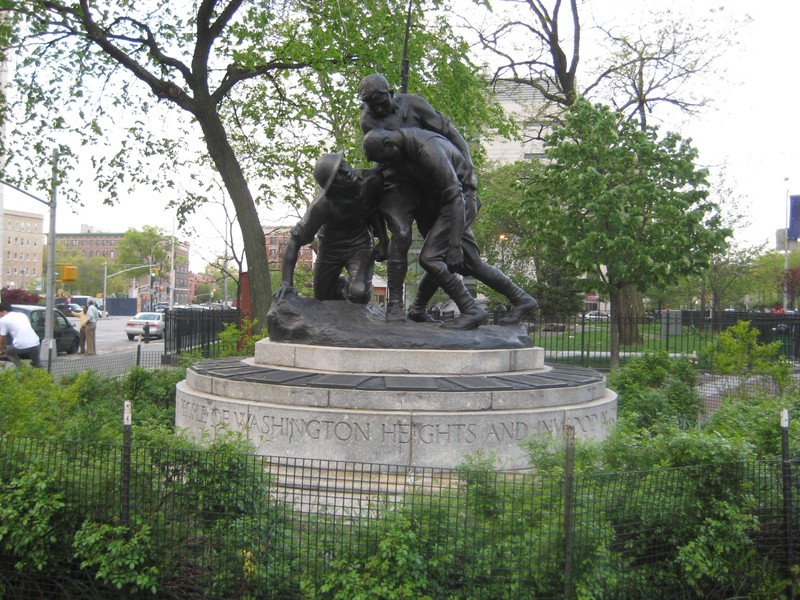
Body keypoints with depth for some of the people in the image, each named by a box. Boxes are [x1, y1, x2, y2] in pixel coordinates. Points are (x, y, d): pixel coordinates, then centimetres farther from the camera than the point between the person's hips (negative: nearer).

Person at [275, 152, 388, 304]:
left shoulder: (371, 179, -23)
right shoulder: (321, 205, -31)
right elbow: (295, 239, -27)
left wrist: (383, 241, -8)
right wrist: (286, 282, -32)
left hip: (360, 244, 1)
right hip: (331, 247, 0)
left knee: (360, 293, -26)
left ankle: (345, 291, 12)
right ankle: (341, 286, 45)